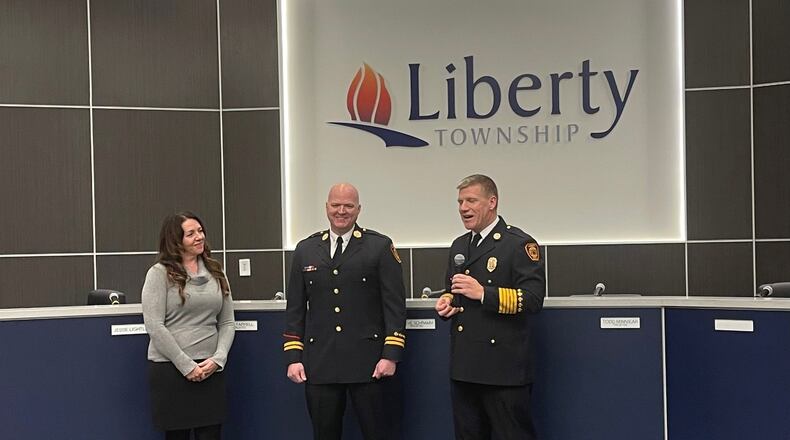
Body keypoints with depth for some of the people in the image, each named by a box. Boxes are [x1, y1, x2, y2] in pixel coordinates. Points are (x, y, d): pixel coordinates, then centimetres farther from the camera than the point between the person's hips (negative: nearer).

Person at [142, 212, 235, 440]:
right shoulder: (160, 273, -4)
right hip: (170, 368, -4)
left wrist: (218, 358, -6)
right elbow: (154, 327, -11)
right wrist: (187, 365, -13)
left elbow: (227, 322, 10)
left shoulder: (215, 272, 10)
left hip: (210, 370, 4)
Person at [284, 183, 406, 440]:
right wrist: (293, 357, 5)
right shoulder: (305, 250, 11)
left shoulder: (380, 246, 2)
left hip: (370, 363, -3)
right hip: (319, 364, 3)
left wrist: (391, 355, -9)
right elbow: (295, 308, 12)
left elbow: (395, 304, -2)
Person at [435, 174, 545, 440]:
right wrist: (446, 303, 5)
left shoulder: (519, 244, -8)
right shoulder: (459, 246, 16)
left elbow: (533, 299, -17)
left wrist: (483, 293, -22)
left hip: (503, 369, -7)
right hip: (463, 367, 7)